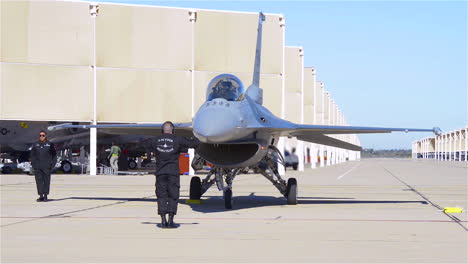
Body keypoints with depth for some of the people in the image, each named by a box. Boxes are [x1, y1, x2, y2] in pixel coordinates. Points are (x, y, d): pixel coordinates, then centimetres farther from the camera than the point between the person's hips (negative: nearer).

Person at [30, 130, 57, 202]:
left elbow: (54, 155, 6)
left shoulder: (50, 144, 5)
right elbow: (32, 155, 14)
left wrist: (52, 164, -4)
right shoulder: (35, 145, 12)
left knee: (46, 181, -1)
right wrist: (33, 164, 2)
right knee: (39, 181, -2)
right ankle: (41, 196, 0)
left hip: (46, 167, -2)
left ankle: (45, 196, 4)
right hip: (37, 167, 2)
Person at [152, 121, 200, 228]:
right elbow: (195, 143, 1)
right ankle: (170, 220, -3)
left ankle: (163, 220, 1)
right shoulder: (177, 140, -1)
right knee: (173, 196, 3)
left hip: (160, 172, 2)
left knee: (161, 196, 7)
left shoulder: (156, 141, 6)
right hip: (173, 172, -2)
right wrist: (194, 139, 26)